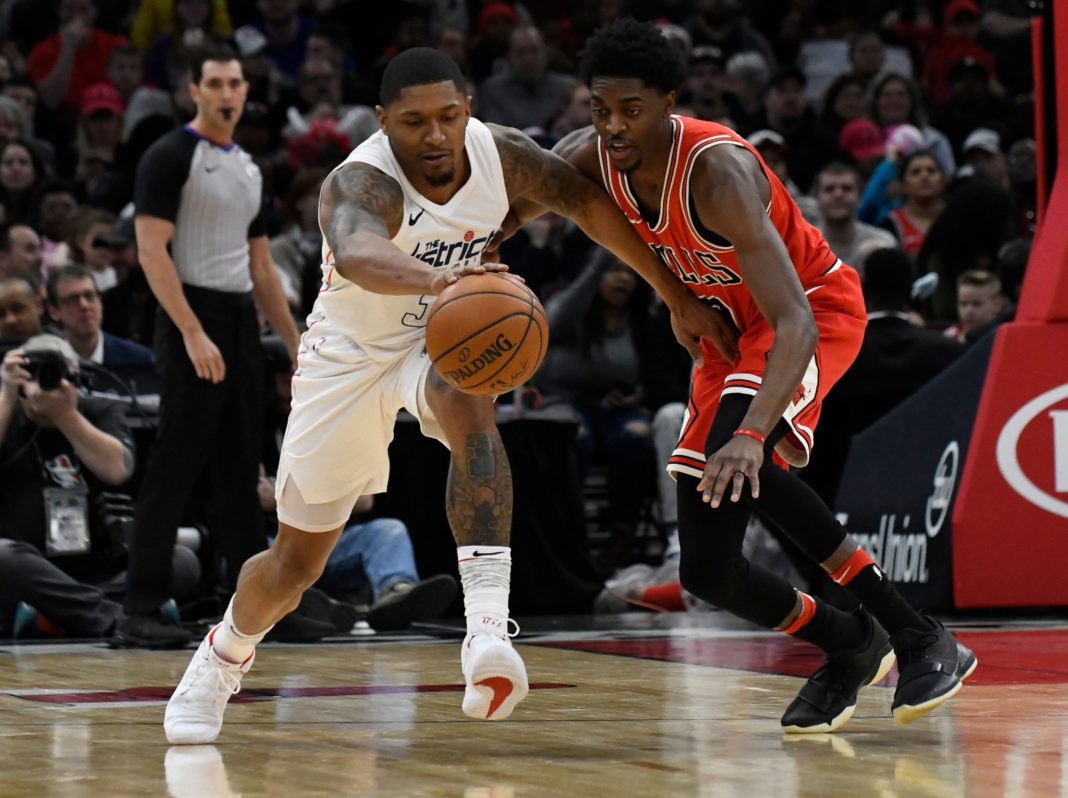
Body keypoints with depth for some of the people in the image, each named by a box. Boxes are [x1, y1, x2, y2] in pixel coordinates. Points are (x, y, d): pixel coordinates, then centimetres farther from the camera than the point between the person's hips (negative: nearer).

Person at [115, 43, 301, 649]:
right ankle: (142, 611, -7)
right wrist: (193, 334, -22)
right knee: (176, 469, -9)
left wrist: (296, 342, 17)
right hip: (193, 321, -8)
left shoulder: (250, 169, 17)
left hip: (241, 324, 8)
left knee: (240, 470, 10)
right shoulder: (171, 156, -7)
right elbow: (151, 249, -15)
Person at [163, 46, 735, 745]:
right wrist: (432, 277, -78)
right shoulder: (361, 183, -33)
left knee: (469, 405, -36)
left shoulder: (500, 154, -17)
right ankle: (220, 660, 41)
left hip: (440, 340, 2)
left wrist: (678, 298, -1)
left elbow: (589, 203, -2)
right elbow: (356, 253, -56)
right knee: (296, 562, 7)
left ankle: (489, 630, -43)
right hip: (351, 354, -2)